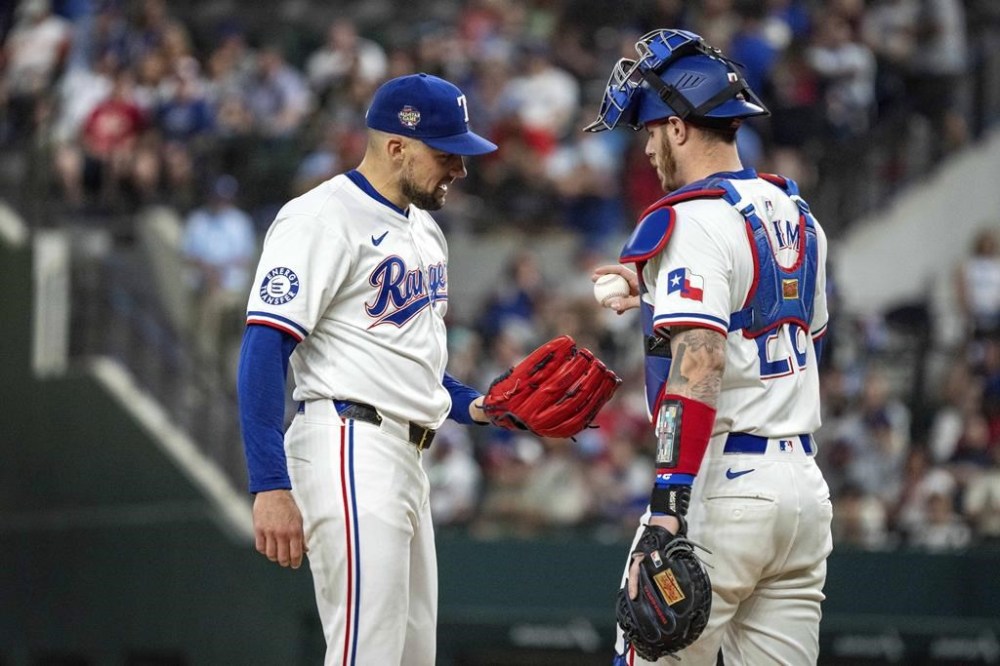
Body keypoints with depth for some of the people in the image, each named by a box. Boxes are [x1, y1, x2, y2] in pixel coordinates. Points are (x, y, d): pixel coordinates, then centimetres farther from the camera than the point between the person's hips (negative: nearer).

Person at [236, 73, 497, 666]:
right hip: (349, 445, -10)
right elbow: (264, 350, -17)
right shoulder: (322, 220, -10)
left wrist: (471, 406, 11)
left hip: (406, 458, 10)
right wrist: (270, 487, -24)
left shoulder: (424, 229, 20)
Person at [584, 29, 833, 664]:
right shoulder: (796, 214, 14)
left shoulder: (692, 222, -11)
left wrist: (667, 511, -27)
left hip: (721, 488, -8)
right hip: (806, 487, 8)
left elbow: (699, 369, -22)